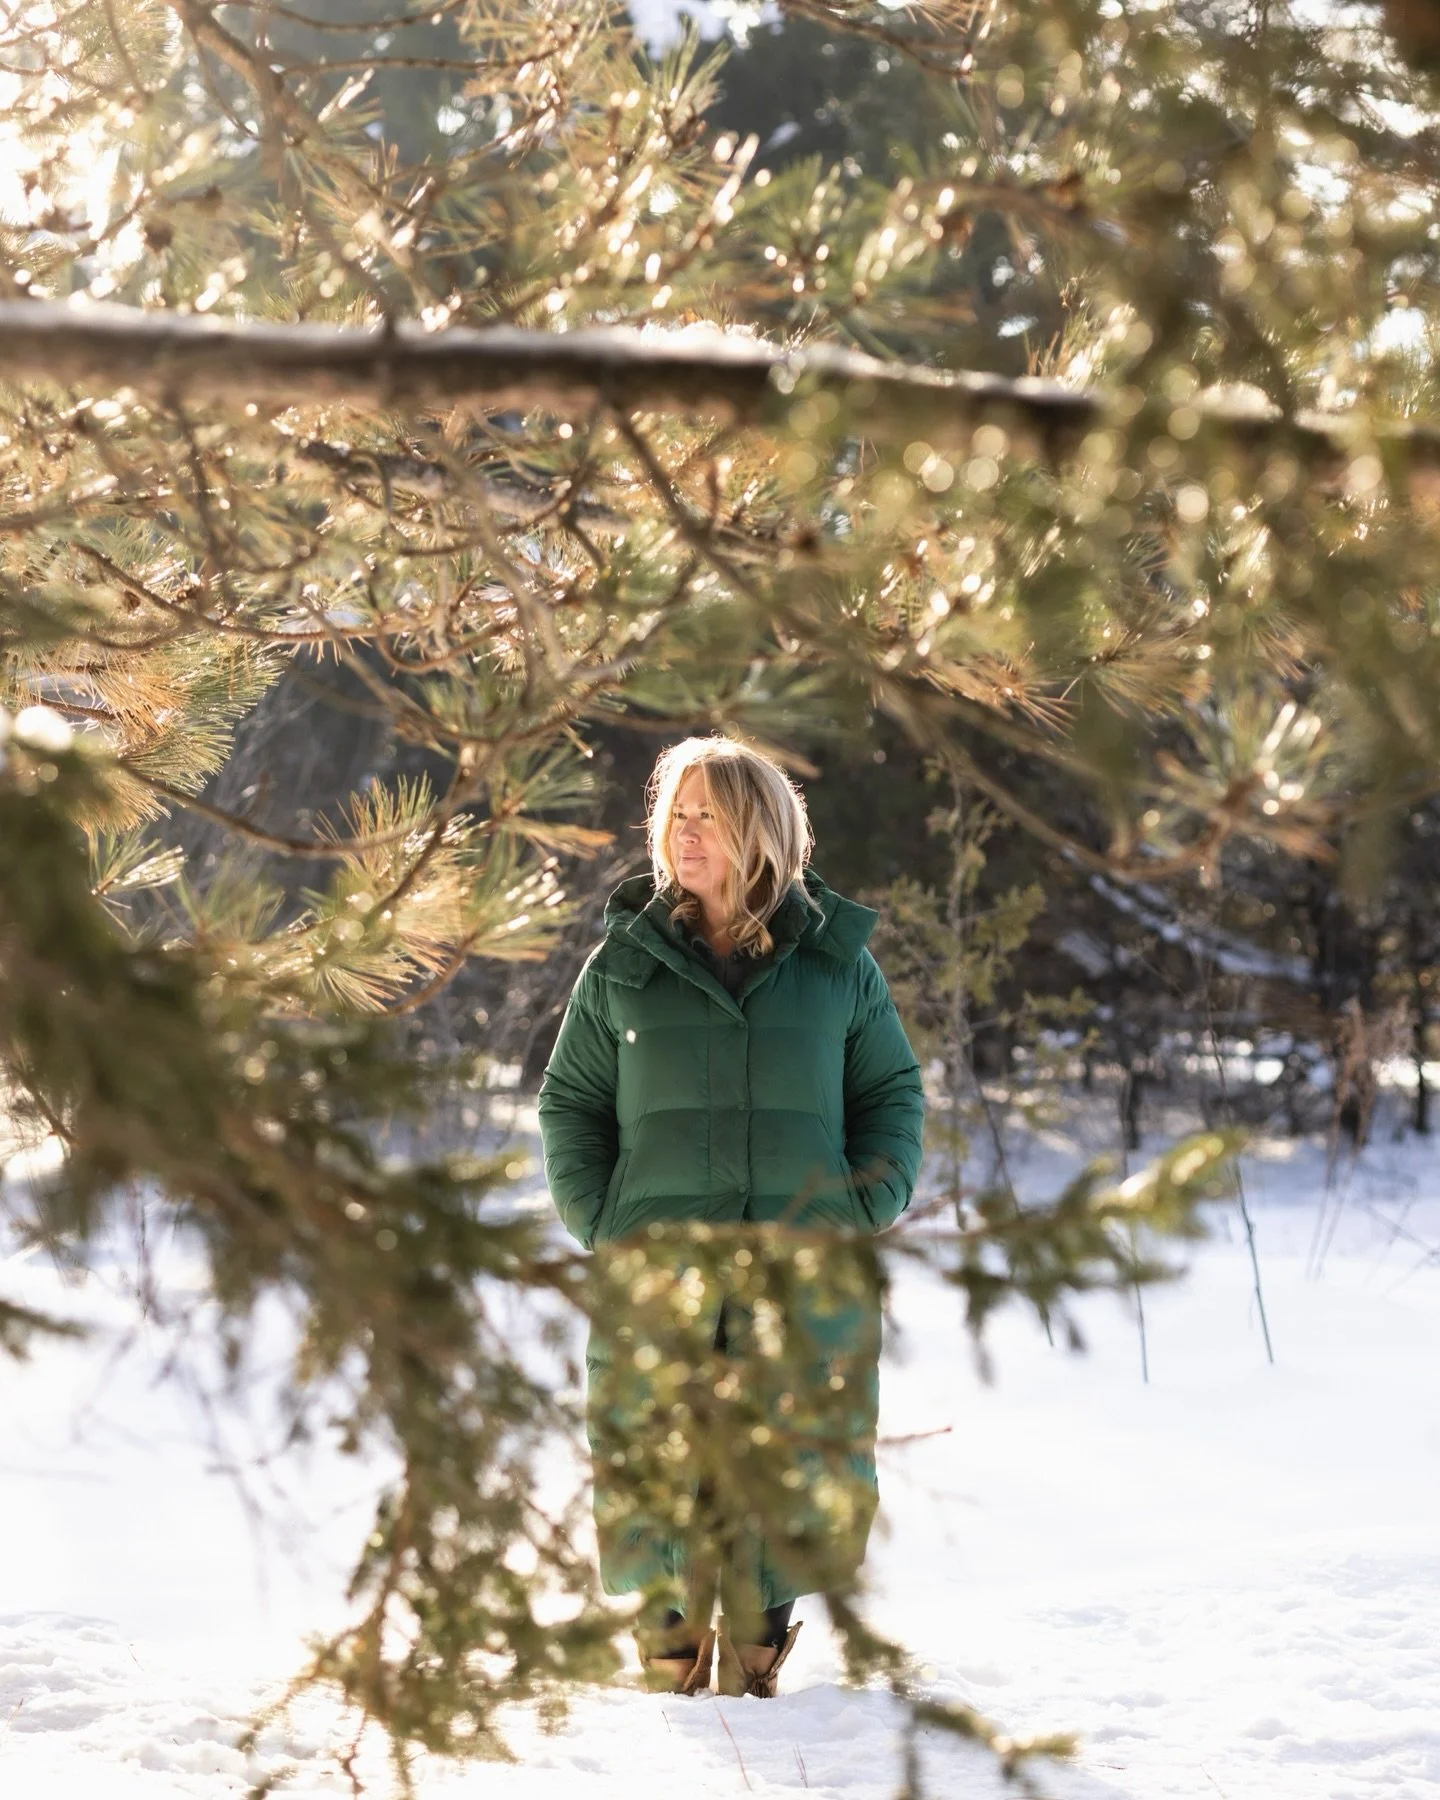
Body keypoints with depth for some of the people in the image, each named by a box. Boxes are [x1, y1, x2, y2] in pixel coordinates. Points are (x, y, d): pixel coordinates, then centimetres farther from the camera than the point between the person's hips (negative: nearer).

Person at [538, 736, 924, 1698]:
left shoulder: (836, 959, 7)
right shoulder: (625, 960, 8)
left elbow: (894, 1092, 14)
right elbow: (571, 1101, 13)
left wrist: (867, 1207, 0)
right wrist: (599, 1218, 0)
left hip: (807, 1268, 0)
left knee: (793, 1461, 1)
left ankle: (758, 1662, 13)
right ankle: (672, 1662, 10)